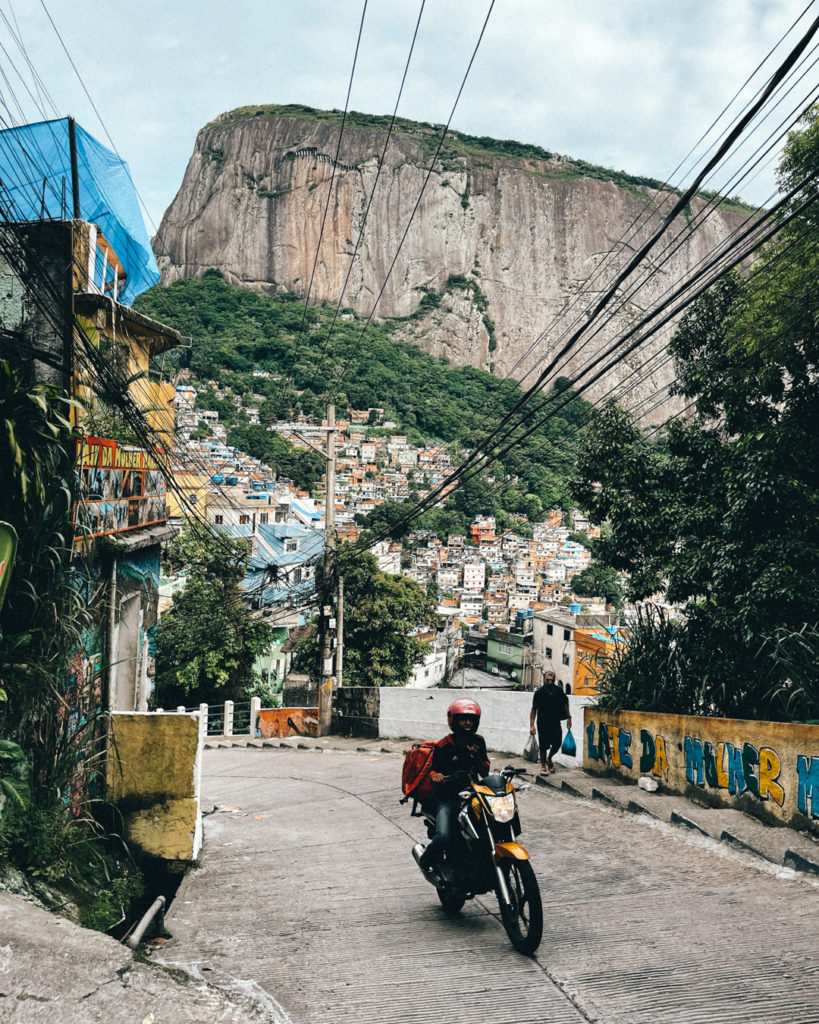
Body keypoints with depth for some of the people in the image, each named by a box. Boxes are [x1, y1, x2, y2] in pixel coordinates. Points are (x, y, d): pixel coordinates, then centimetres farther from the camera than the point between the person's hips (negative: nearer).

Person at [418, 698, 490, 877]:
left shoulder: (478, 741, 8)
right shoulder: (444, 745, -4)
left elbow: (485, 772, 8)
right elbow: (433, 769, -1)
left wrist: (476, 757, -11)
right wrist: (435, 776, -25)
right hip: (447, 797, -4)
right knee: (442, 837, -27)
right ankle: (427, 858, 8)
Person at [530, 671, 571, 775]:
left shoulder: (558, 691, -3)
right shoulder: (539, 693, -10)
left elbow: (565, 702, 16)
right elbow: (534, 709, -6)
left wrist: (568, 717, 13)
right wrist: (532, 725, -11)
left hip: (555, 722, 2)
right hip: (543, 723, -2)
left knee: (557, 744, 0)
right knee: (543, 746, 2)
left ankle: (549, 758, 31)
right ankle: (543, 766, 21)